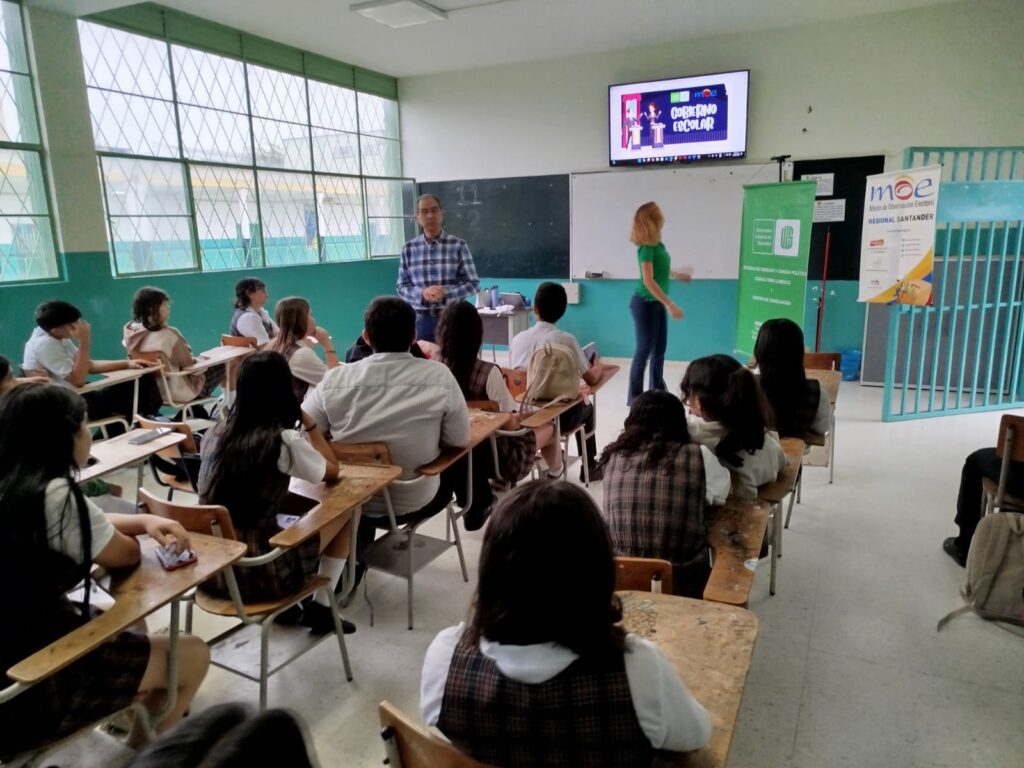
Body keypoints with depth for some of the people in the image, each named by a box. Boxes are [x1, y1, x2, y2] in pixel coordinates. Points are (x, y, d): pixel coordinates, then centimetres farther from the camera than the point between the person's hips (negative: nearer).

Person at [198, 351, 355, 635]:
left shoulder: (215, 434, 1)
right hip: (260, 576, -6)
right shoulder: (285, 441, -17)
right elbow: (332, 472, 2)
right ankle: (320, 608, 18)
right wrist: (307, 420, 5)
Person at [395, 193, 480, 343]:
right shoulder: (408, 248, 4)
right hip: (421, 320, 2)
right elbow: (401, 286, 5)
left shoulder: (458, 245, -3)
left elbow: (473, 284, -2)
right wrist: (422, 293, -15)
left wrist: (446, 294, -18)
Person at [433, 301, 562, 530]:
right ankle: (555, 473, 55)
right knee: (548, 427, 22)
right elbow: (510, 424, -19)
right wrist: (523, 415, 2)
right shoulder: (488, 373, -27)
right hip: (493, 458, -5)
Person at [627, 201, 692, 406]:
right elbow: (648, 281, -25)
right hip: (645, 304, -8)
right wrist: (671, 305, -26)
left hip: (657, 303, 8)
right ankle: (634, 397, 9)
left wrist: (678, 275, 39)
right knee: (644, 351, -1)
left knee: (660, 349, 15)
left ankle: (658, 391, 27)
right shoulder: (647, 247, -20)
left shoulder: (657, 243, 5)